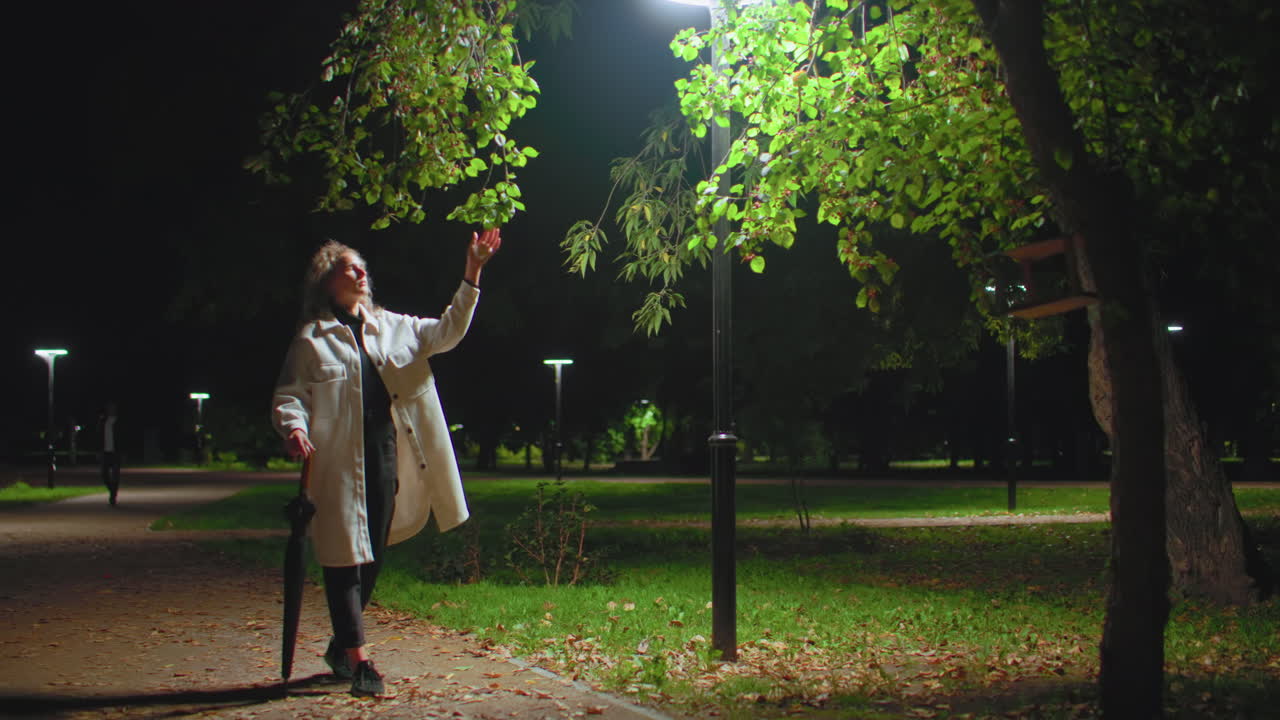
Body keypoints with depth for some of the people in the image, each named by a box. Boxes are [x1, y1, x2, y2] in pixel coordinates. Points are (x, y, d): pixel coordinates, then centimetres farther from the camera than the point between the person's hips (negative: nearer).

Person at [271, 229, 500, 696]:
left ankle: (340, 645, 28)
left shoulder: (393, 326, 15)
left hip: (385, 456, 5)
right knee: (345, 556, -5)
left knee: (374, 556, 12)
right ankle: (357, 658, -1)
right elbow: (289, 394, -1)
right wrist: (293, 428, -22)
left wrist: (472, 274, 2)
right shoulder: (312, 338, 1)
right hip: (338, 461, -5)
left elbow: (447, 332, 11)